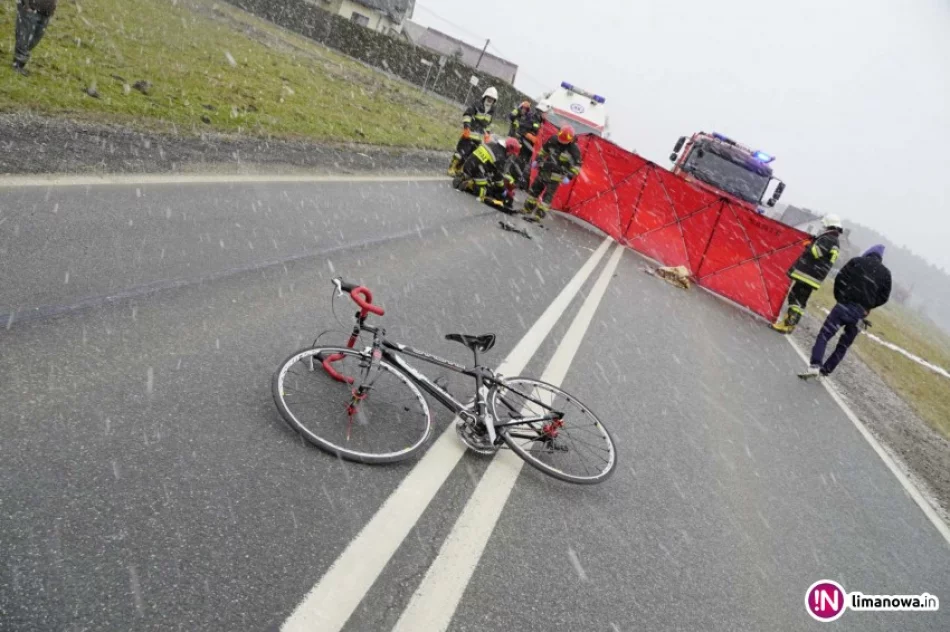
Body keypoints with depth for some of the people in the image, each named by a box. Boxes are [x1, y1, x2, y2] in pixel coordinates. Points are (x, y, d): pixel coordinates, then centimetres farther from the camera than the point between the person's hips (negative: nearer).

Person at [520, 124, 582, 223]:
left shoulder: (574, 149, -17)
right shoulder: (553, 139, -4)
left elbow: (576, 166, -12)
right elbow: (544, 149, 14)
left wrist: (569, 177, -22)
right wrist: (538, 160, 10)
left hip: (557, 175, -6)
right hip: (545, 170, 6)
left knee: (547, 195, -9)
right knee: (534, 189, 13)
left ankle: (538, 215, -8)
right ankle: (526, 209, 28)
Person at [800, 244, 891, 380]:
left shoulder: (857, 261, 6)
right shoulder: (886, 273, 14)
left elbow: (840, 278, -1)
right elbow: (884, 297, 10)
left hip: (845, 305, -3)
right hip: (860, 313, 3)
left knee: (824, 335, -6)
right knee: (844, 345, 14)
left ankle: (815, 366, -22)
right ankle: (825, 370, 13)